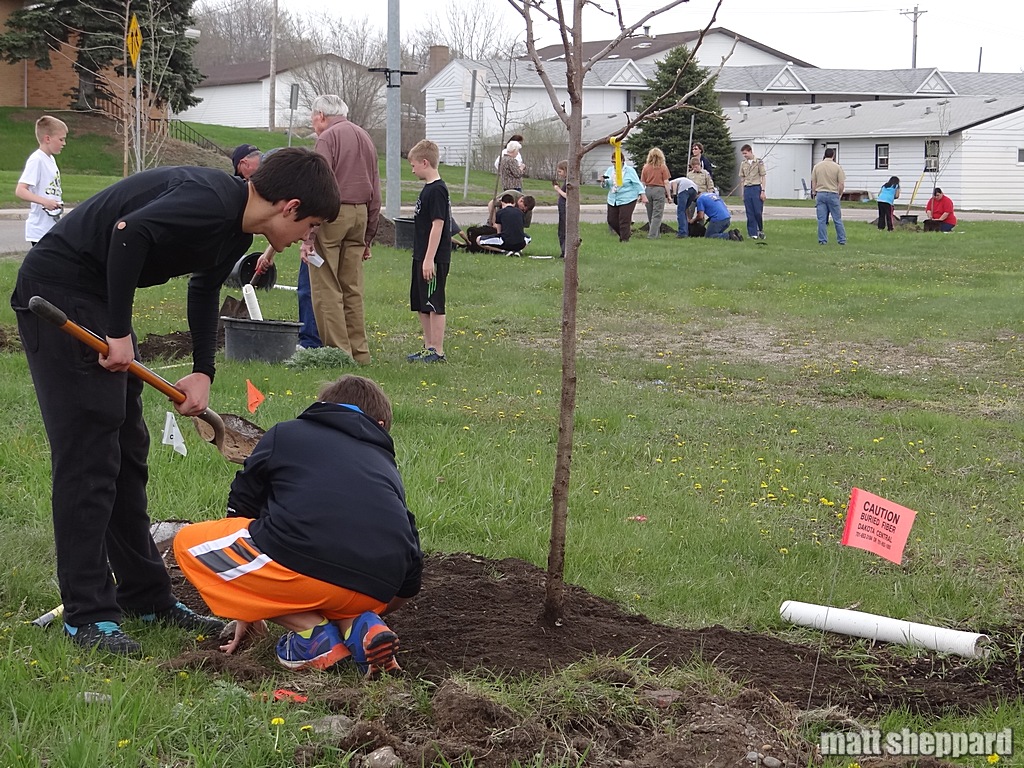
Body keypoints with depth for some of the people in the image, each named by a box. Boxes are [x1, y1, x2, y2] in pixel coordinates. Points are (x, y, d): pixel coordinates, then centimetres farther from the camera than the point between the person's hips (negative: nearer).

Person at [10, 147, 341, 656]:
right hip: (57, 291, -10)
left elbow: (204, 289, 23)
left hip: (98, 299, 10)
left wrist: (203, 372, 12)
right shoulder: (212, 201, -23)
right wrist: (119, 333, -26)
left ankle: (146, 597, 21)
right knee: (88, 453, -9)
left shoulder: (238, 229, 8)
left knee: (127, 451, 13)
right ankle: (87, 614, -4)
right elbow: (130, 231, -35)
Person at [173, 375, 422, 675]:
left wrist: (246, 609, 42)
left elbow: (240, 514, 31)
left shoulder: (284, 434, 24)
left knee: (189, 543, 18)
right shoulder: (387, 463, 32)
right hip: (375, 593, 5)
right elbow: (410, 571, 30)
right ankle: (360, 624, 5)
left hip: (302, 566, -5)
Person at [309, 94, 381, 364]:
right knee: (352, 288, 11)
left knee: (326, 289, -4)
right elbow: (375, 193, 20)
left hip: (332, 213, -8)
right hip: (360, 215, 8)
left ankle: (338, 350, -6)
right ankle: (359, 351, 11)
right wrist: (368, 237, 23)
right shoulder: (365, 138, 18)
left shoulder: (328, 138, -6)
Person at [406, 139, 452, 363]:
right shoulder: (428, 189, 15)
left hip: (434, 259, -10)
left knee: (434, 305, -5)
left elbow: (438, 225, -20)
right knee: (420, 306, 15)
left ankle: (437, 351, -2)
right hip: (422, 257, 10)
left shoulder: (437, 190, -16)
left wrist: (429, 259, -22)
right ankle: (428, 347, 22)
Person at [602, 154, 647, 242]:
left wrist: (643, 195, -12)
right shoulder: (610, 170, 8)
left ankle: (624, 239, 0)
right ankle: (624, 234, 27)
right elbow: (606, 186, 14)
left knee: (624, 221, -11)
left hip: (627, 200, -6)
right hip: (613, 200, 6)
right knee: (611, 220, 5)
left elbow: (637, 184, -5)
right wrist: (603, 182, -8)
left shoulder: (629, 170, -7)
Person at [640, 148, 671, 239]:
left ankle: (657, 234, 23)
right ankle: (652, 235, -9)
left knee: (650, 214, 13)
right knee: (657, 214, -1)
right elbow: (666, 182, -5)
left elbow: (642, 183, 5)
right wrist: (668, 195, 1)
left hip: (648, 190, 3)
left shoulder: (645, 167, 4)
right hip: (659, 190, -3)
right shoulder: (663, 167, -4)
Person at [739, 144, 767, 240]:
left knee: (758, 212, -7)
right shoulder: (743, 164, 12)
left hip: (756, 188, -4)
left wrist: (763, 191, -9)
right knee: (750, 214, 1)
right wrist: (743, 193, 11)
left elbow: (763, 177, -1)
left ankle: (761, 230, 13)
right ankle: (753, 233, 5)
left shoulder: (759, 162, 0)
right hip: (747, 189, 4)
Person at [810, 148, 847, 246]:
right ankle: (842, 240, 9)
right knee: (837, 219, 5)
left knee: (821, 219, 3)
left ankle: (822, 240, 2)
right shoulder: (837, 167, -4)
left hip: (820, 194, 2)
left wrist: (814, 194, 13)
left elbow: (813, 182, 4)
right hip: (833, 195, -2)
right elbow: (841, 184, -6)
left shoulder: (817, 166, 3)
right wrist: (840, 194, 9)